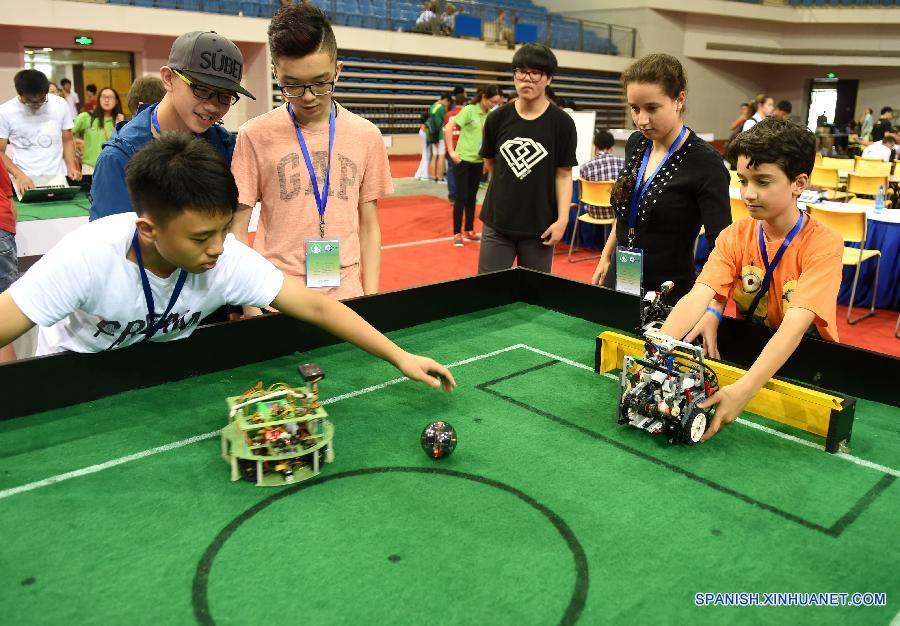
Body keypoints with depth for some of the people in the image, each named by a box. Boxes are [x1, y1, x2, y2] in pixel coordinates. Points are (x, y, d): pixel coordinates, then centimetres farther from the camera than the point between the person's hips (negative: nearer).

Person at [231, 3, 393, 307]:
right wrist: (250, 307, -7)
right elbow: (236, 230, -1)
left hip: (346, 297, 2)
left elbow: (369, 226, 7)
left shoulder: (367, 136, 2)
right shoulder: (255, 136, -4)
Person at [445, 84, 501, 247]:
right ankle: (457, 233, 9)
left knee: (472, 196, 14)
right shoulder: (469, 110, -13)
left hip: (478, 161, 5)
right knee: (461, 197, -1)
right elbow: (448, 129, -15)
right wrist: (451, 152, -15)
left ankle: (469, 230, 25)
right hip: (463, 159, -5)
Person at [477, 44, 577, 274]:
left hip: (539, 228, -2)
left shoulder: (562, 123, -5)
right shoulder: (497, 118, 1)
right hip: (497, 223, 2)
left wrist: (562, 220, -11)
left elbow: (564, 175, -5)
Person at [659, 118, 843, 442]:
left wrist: (742, 390, -45)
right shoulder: (735, 236, -6)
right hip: (744, 349, 3)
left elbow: (795, 325, -31)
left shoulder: (823, 244, -18)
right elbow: (698, 296, -20)